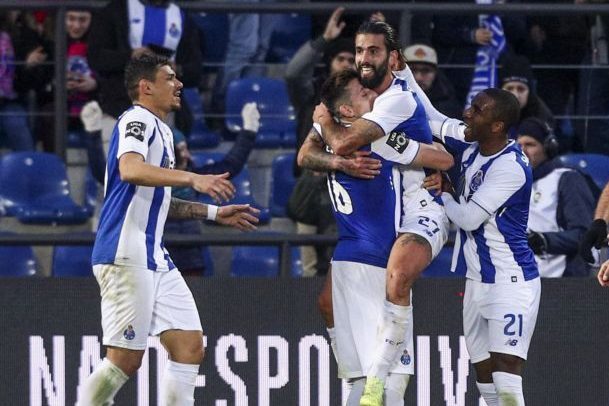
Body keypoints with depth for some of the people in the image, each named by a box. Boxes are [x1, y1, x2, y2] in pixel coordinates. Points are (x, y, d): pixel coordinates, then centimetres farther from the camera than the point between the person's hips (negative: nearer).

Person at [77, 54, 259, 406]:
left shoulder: (162, 130, 22)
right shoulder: (137, 120, -8)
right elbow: (130, 169, -29)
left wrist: (214, 213, 30)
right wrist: (193, 178, -38)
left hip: (155, 257, 10)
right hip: (127, 255, -10)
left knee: (190, 347, 3)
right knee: (125, 360, -9)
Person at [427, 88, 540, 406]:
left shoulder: (511, 167, -20)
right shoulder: (471, 151, 6)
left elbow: (469, 218, -19)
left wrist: (444, 191, -2)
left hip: (511, 282, -9)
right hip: (477, 282, 9)